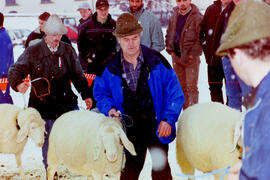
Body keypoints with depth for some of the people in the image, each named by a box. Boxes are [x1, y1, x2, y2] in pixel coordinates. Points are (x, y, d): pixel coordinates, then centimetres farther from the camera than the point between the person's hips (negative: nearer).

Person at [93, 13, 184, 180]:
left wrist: (168, 119, -12)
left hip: (157, 124, -1)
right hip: (129, 127, 1)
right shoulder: (110, 67, -3)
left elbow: (174, 91, -5)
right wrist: (109, 108, -10)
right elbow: (100, 92, 10)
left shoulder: (157, 61, -8)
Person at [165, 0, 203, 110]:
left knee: (191, 86, -7)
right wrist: (170, 49, 8)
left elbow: (201, 38, -10)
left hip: (191, 57, -6)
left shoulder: (197, 17, -9)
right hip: (176, 56, 6)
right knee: (181, 86, 12)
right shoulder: (174, 16, 9)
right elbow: (169, 34, 20)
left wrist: (193, 53, -15)